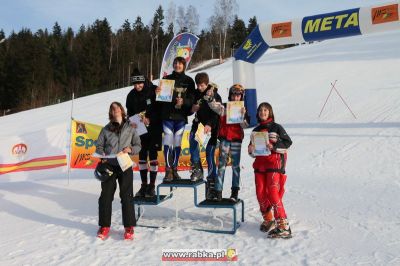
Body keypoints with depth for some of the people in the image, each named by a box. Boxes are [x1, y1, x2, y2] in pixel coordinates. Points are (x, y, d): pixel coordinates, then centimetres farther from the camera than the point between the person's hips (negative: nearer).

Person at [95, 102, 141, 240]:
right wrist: (102, 155, -9)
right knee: (106, 196, 4)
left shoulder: (130, 128, 6)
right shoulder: (106, 129, 9)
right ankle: (105, 226, 18)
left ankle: (129, 227, 10)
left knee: (127, 196, 0)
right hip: (109, 166, 1)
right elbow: (99, 146, 10)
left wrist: (130, 149, -11)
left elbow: (138, 145, 9)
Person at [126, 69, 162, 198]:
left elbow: (161, 109, -10)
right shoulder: (132, 95, 3)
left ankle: (152, 186, 6)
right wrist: (132, 121, -10)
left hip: (154, 129, -4)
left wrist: (150, 119, -21)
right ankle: (144, 185, 17)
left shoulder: (154, 91, -10)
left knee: (153, 156, -3)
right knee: (142, 156, 8)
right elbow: (129, 112, 10)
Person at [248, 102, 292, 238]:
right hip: (259, 163, 6)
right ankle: (268, 220, 22)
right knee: (260, 193, 3)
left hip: (274, 163, -6)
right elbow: (252, 150, 19)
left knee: (273, 193, -14)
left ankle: (283, 226, -11)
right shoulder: (256, 131, 16)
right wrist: (251, 149, -4)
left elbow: (288, 142, -4)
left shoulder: (276, 127, 0)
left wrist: (274, 146, -18)